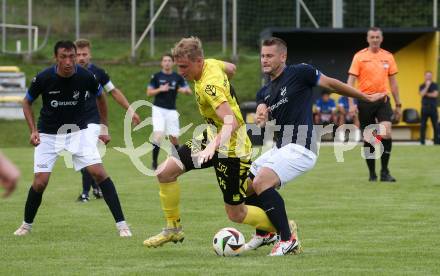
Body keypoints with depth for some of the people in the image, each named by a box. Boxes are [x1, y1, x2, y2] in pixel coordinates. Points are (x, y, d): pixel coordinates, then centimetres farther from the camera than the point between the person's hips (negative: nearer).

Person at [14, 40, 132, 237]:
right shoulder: (44, 78, -17)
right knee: (40, 183, -8)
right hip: (48, 134, 0)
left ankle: (121, 224, -9)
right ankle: (27, 224, 18)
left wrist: (104, 128, 8)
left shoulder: (85, 77, -14)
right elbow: (27, 102, 1)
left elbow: (100, 97, 8)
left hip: (78, 131, 1)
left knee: (98, 173, -15)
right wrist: (33, 130, -11)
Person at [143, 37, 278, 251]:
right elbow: (230, 68, 20)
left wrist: (213, 146, -53)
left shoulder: (210, 85, -28)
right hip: (211, 138, 9)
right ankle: (173, 229, 10)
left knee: (235, 214, 0)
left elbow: (231, 123, -39)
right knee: (165, 172, -4)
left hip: (231, 147, -9)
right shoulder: (211, 64, -3)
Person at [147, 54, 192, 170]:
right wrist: (160, 89, -14)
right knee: (158, 135, -18)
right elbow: (149, 92, 2)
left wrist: (184, 90, -17)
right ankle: (154, 161, -6)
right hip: (158, 109, -2)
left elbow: (189, 91, 6)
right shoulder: (156, 76, 1)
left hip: (171, 111, 2)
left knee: (174, 138, 3)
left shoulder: (177, 77, 5)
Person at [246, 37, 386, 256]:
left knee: (261, 182, -24)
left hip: (300, 148, -8)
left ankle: (288, 238, -17)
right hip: (280, 147, 9)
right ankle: (264, 233, 29)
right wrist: (261, 116, -24)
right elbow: (262, 112, 2)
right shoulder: (266, 90, 15)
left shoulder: (299, 73, -6)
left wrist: (366, 97, 6)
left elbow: (331, 84, 0)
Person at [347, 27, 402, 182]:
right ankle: (372, 173, 15)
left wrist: (398, 105, 14)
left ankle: (385, 172, -8)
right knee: (368, 138, 3)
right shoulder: (359, 57, -2)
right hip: (365, 100, -2)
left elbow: (393, 82, 14)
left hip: (382, 99, 2)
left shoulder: (388, 57, 8)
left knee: (386, 132, -17)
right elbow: (351, 81, -4)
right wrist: (351, 104, -13)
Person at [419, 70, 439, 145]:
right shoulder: (422, 86, 7)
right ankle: (422, 141, 5)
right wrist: (427, 86, -13)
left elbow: (435, 94, -8)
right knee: (423, 125, 0)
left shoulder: (435, 85, 5)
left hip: (433, 108, -1)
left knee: (435, 125, -1)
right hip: (425, 107, 1)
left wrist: (426, 94, -5)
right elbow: (422, 94, -10)